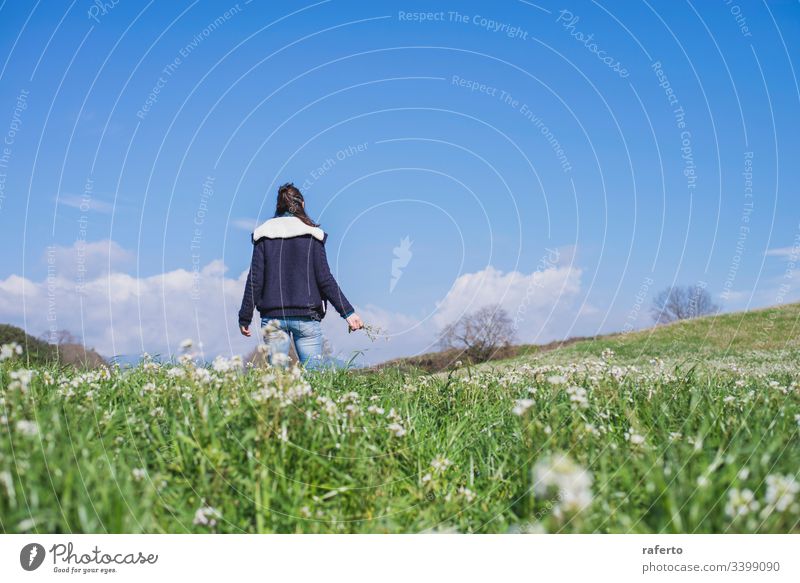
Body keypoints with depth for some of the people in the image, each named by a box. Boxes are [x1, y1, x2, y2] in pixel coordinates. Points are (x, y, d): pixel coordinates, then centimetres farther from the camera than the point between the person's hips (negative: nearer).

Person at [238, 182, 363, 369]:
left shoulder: (264, 235, 5)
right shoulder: (312, 235, 1)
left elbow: (254, 280, 1)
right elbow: (325, 279, -3)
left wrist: (244, 318, 7)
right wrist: (348, 312, 0)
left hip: (273, 317, 2)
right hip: (306, 317, -1)